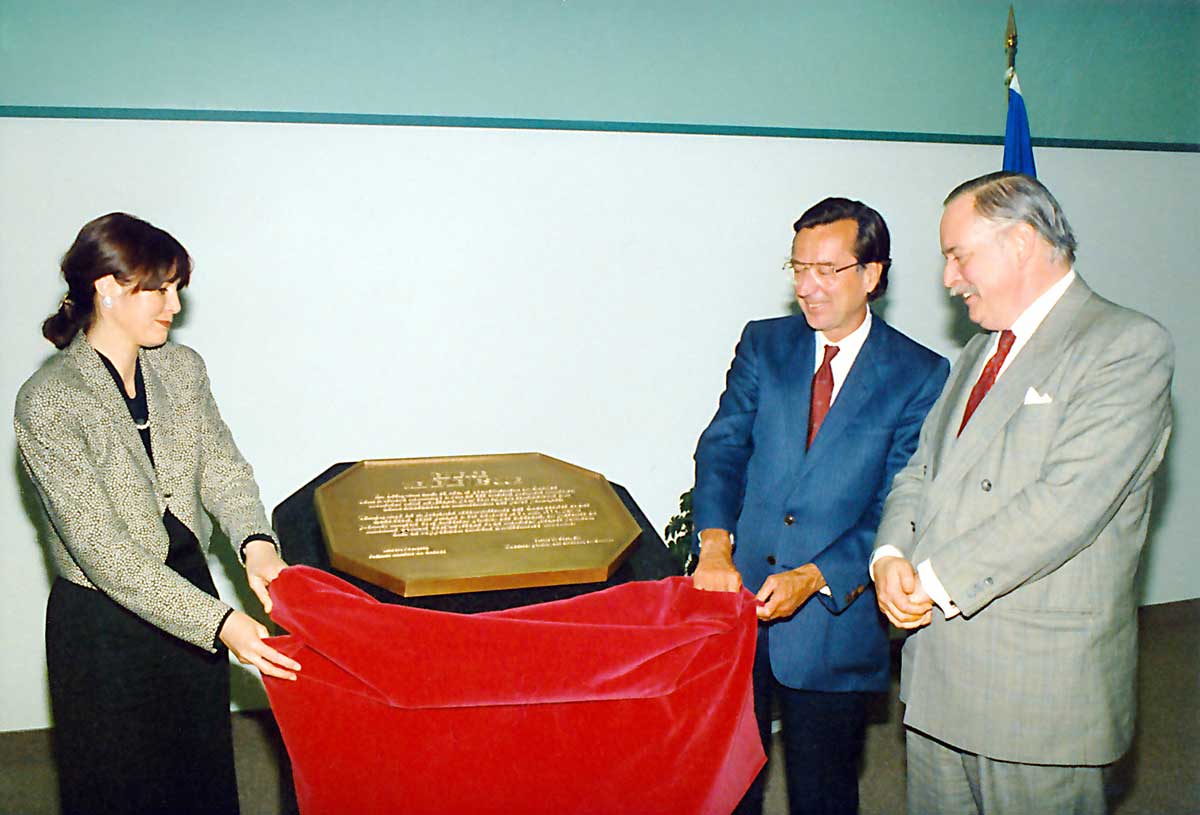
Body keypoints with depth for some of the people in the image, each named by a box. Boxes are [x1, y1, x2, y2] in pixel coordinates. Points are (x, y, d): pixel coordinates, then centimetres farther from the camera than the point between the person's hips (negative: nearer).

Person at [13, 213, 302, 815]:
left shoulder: (182, 368, 1)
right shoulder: (48, 403, -20)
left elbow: (220, 465, -3)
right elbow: (103, 549, -24)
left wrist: (254, 541, -26)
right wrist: (221, 623, -30)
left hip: (188, 595, 6)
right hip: (104, 623, -5)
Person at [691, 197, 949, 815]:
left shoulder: (920, 376, -5)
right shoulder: (764, 345, 6)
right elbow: (722, 447, -2)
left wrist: (813, 578, -19)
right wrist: (715, 544, -19)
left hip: (835, 613, -2)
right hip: (739, 594, 3)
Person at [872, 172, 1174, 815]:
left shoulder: (1127, 345, -11)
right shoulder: (979, 351, 17)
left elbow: (1067, 501, -22)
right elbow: (920, 469, 14)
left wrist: (934, 581, -18)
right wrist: (891, 556, -7)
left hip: (1040, 683, -7)